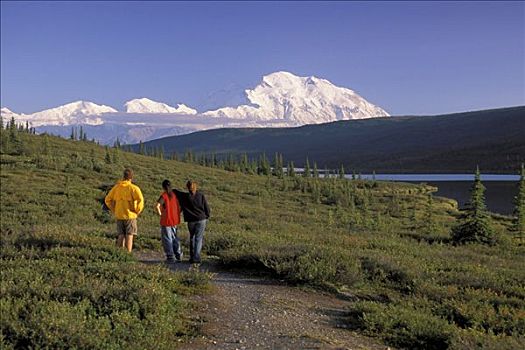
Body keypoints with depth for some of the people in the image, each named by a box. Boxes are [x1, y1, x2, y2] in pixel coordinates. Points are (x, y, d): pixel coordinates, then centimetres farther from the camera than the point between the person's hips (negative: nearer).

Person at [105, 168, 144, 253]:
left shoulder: (116, 187, 5)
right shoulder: (133, 188, -10)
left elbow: (107, 200, 10)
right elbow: (140, 200, -23)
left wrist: (114, 211, 12)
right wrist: (137, 211, -10)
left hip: (119, 216, 4)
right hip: (130, 216, -4)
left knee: (121, 236, 12)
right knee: (129, 236, 4)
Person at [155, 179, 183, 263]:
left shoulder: (164, 195, -14)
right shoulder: (174, 194, 5)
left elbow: (157, 206, -28)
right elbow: (179, 207, 11)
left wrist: (160, 214, -14)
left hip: (166, 221, -6)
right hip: (174, 220, 6)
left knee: (167, 239, 4)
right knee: (175, 238, 19)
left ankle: (170, 257, 5)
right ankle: (178, 255, 22)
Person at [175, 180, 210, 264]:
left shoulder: (184, 196, -4)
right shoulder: (201, 195, -2)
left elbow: (174, 191, 1)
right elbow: (207, 207, 1)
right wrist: (207, 217, 15)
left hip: (191, 221, 1)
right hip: (201, 219, -1)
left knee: (192, 238, 17)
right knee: (199, 238, 0)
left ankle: (192, 257, 18)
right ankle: (196, 257, -11)